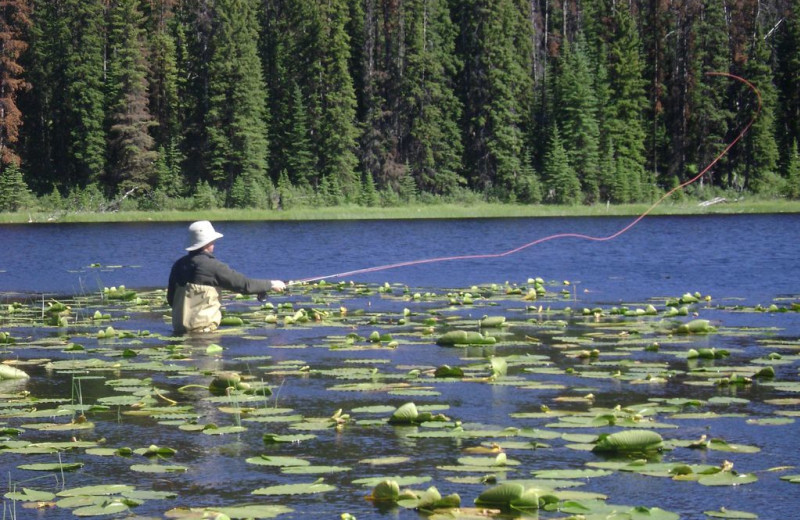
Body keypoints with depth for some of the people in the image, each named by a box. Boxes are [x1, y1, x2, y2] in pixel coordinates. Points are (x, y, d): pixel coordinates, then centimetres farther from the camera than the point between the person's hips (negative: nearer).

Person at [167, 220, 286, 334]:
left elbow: (170, 299, 19)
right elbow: (245, 284, -4)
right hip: (202, 327, -7)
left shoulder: (178, 265, 11)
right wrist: (271, 284, 11)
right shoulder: (213, 266, -8)